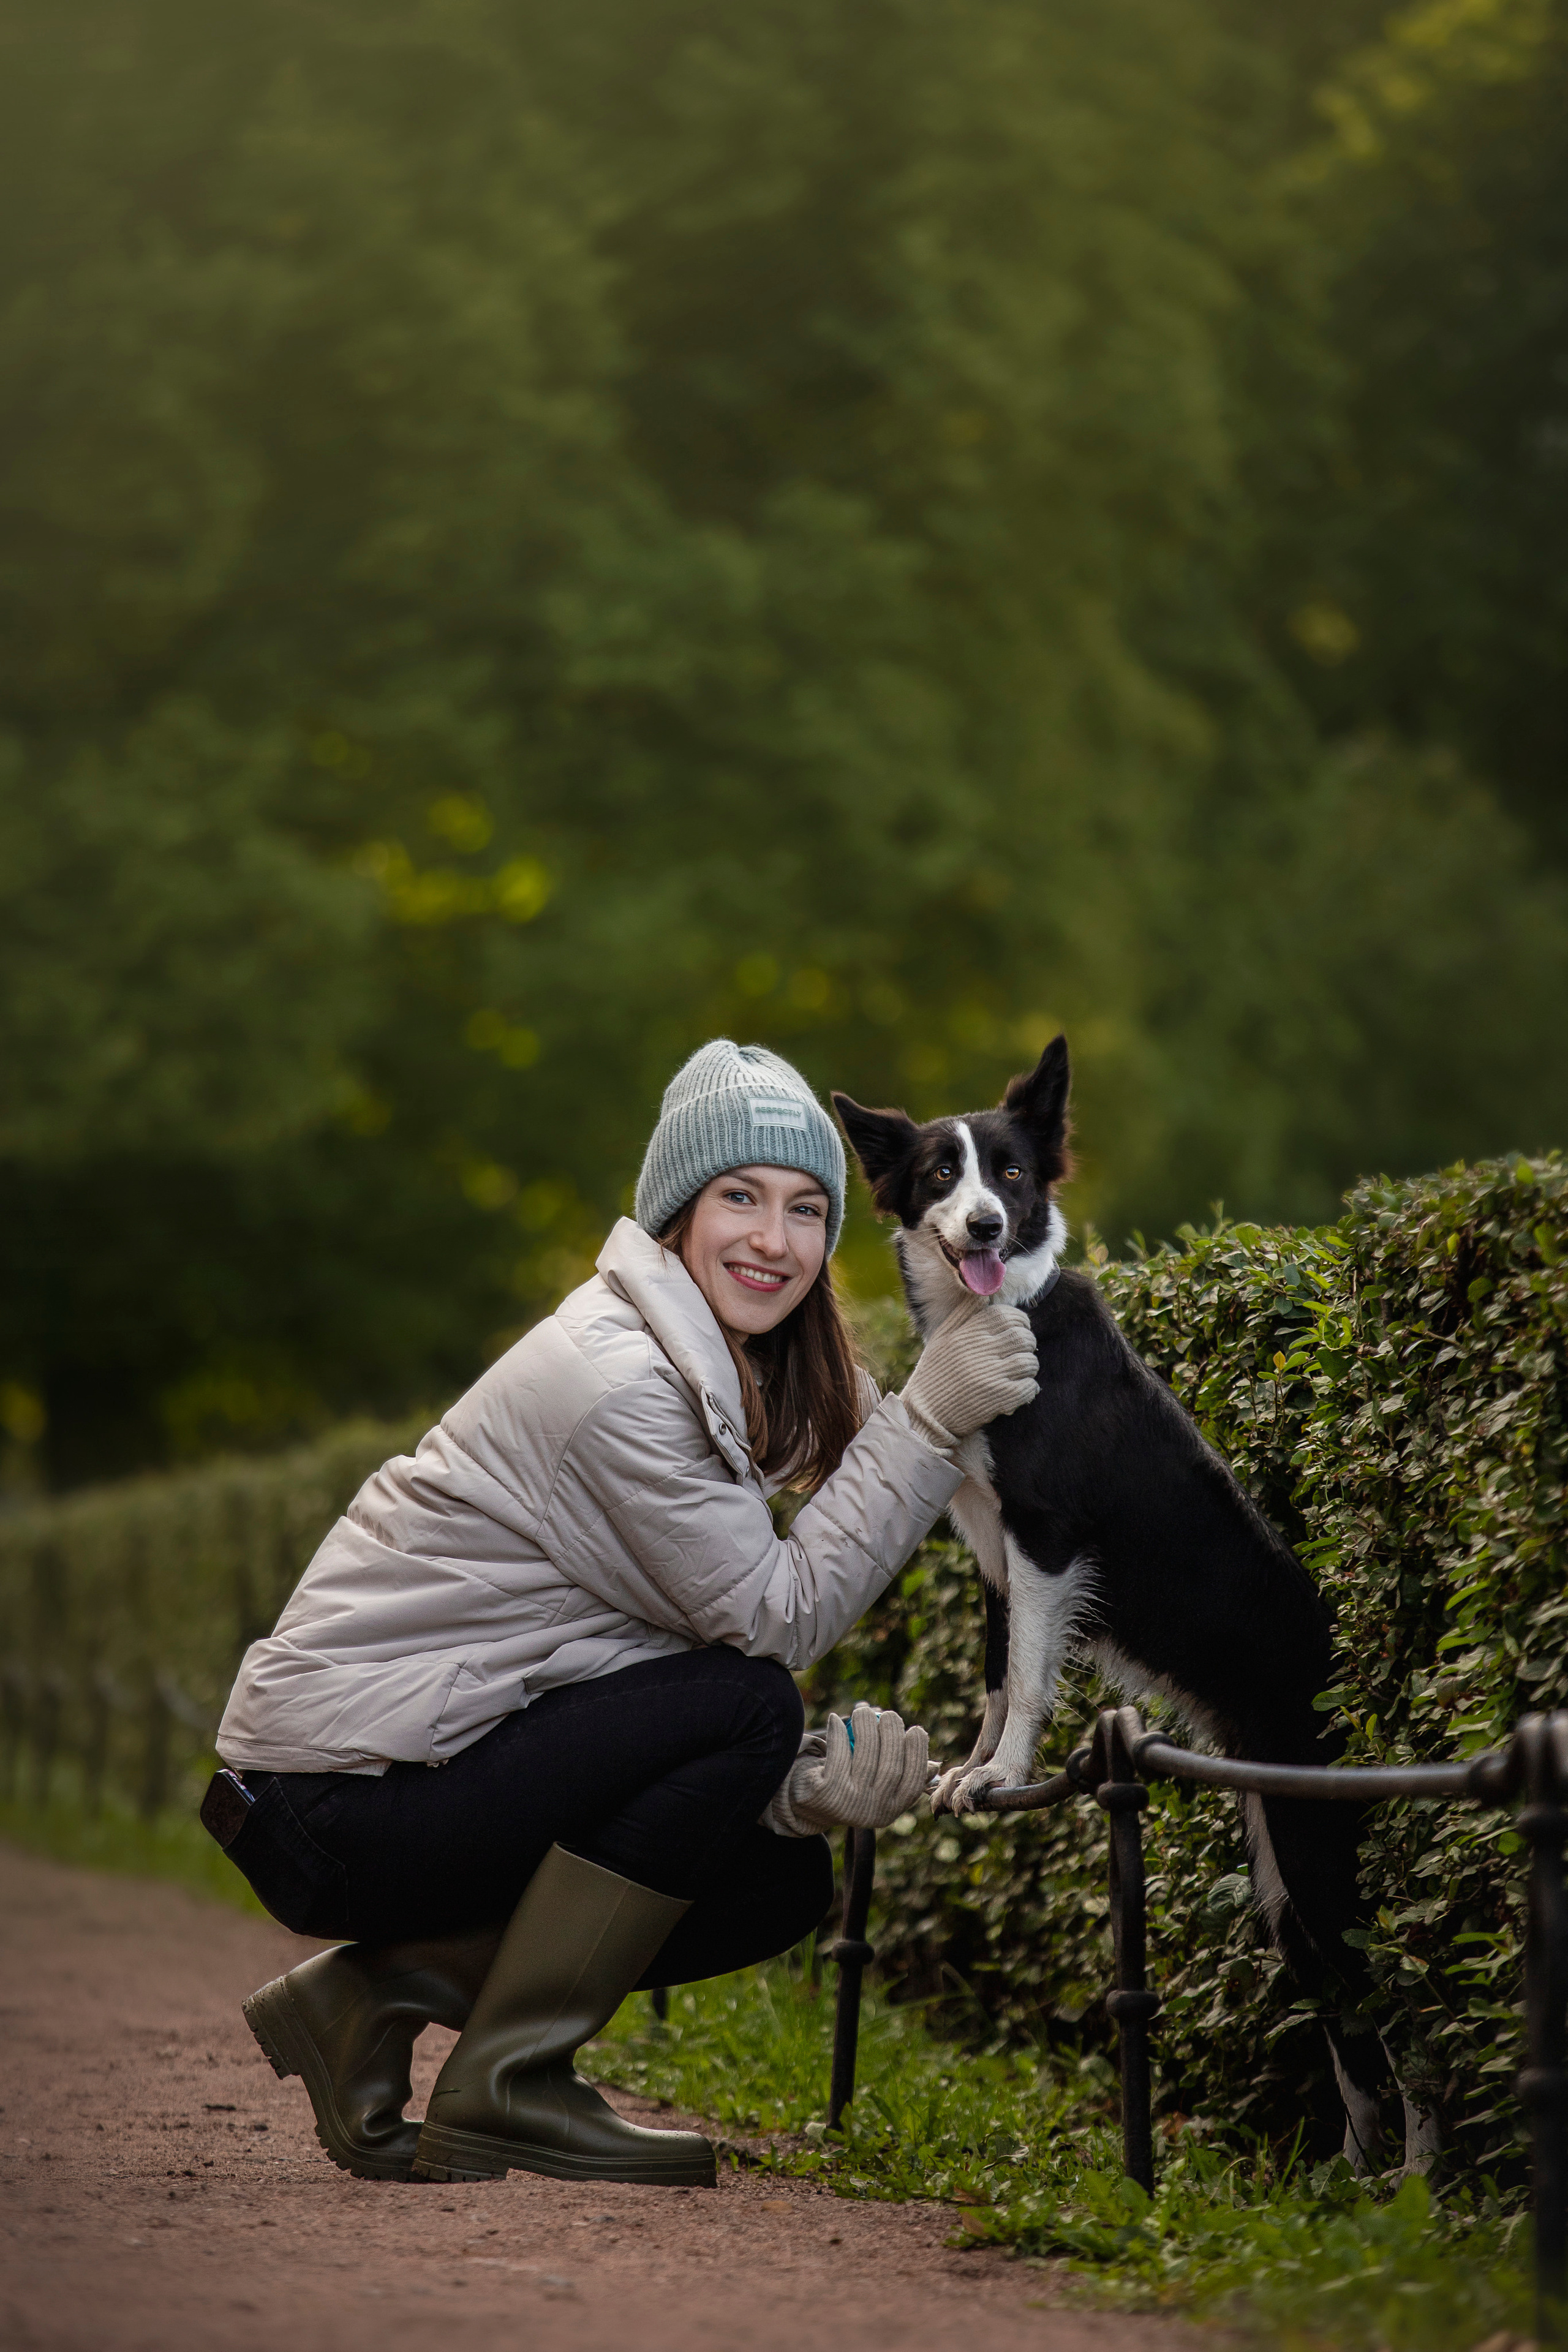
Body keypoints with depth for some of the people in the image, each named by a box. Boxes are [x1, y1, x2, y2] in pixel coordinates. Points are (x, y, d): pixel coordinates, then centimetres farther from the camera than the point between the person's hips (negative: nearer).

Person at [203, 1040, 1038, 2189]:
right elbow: (776, 1620, -17)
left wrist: (813, 1787, -13)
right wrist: (927, 1421, -20)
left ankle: (380, 1988, 7)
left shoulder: (710, 1364, 11)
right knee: (743, 1707, -19)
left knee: (786, 1877, 6)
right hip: (341, 1807, -9)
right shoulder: (616, 1382, -20)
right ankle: (505, 2085, -11)